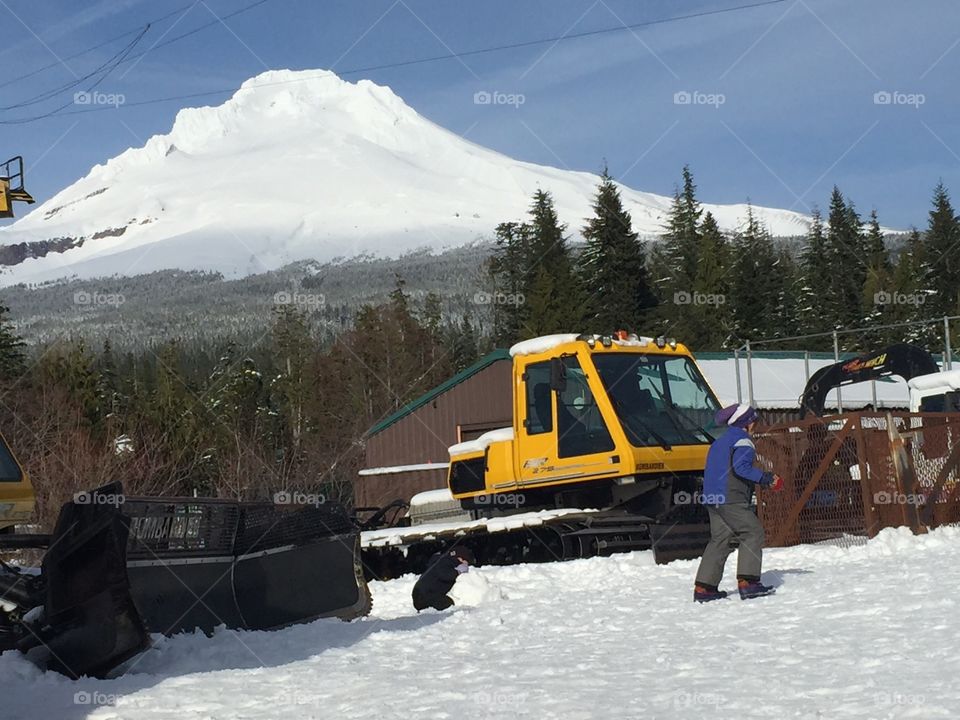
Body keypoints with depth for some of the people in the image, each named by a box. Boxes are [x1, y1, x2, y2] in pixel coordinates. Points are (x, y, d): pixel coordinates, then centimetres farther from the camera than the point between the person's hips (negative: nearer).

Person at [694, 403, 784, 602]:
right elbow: (741, 467, -19)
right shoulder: (742, 440, -5)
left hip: (713, 498, 9)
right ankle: (747, 581, -14)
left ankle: (703, 587, 6)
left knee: (719, 540, 10)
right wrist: (766, 478, -13)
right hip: (731, 500, -9)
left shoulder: (719, 442, 24)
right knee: (752, 533, -6)